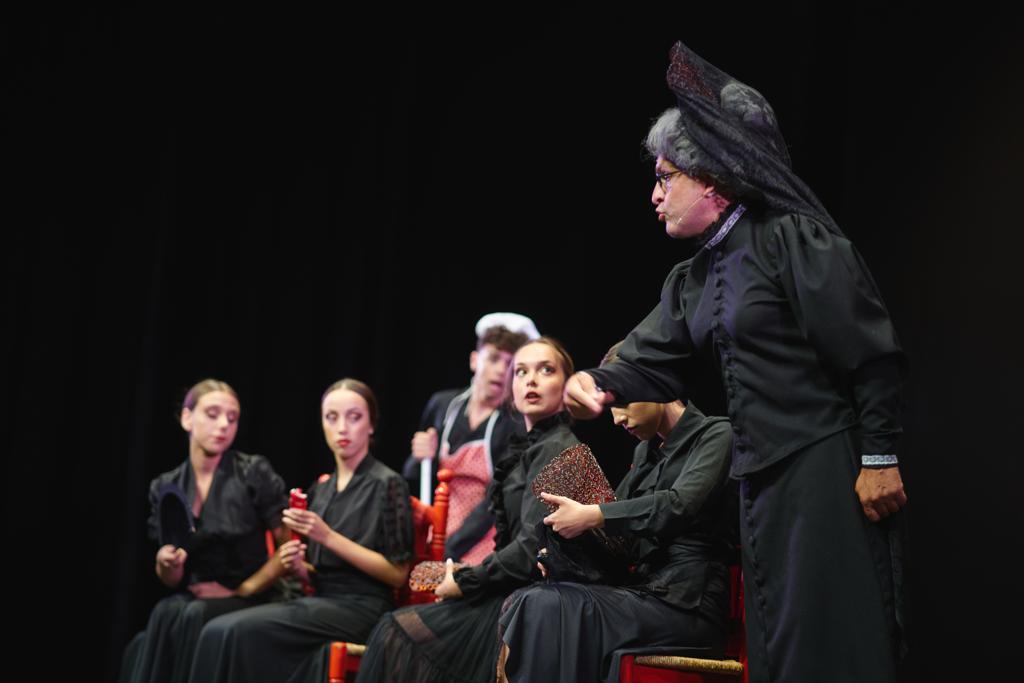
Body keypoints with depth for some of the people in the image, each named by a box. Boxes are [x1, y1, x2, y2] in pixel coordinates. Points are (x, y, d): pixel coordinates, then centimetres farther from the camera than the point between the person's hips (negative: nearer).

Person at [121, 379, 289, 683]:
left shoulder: (255, 473, -4)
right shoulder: (164, 488, 7)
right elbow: (172, 582, 12)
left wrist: (241, 591, -9)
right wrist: (167, 564, -11)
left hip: (248, 603, -3)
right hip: (191, 599, 3)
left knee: (186, 616, -35)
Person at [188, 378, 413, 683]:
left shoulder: (387, 484, -4)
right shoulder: (320, 489, 17)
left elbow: (397, 573, -9)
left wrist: (328, 537, -14)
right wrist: (299, 567, -1)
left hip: (361, 609, -6)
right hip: (322, 602, 7)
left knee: (238, 632, -26)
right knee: (220, 631, -19)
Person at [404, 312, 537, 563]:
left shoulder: (517, 425, -6)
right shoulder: (442, 405, 6)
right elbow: (411, 482, 17)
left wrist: (449, 551, -15)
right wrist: (419, 459, -5)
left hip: (483, 550, -4)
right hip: (437, 536, 4)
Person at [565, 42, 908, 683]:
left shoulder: (792, 239, -10)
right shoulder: (693, 280, 16)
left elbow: (870, 352, -14)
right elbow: (652, 359, 7)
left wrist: (880, 457, -17)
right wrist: (601, 383, -15)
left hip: (827, 467, -9)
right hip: (763, 478, 9)